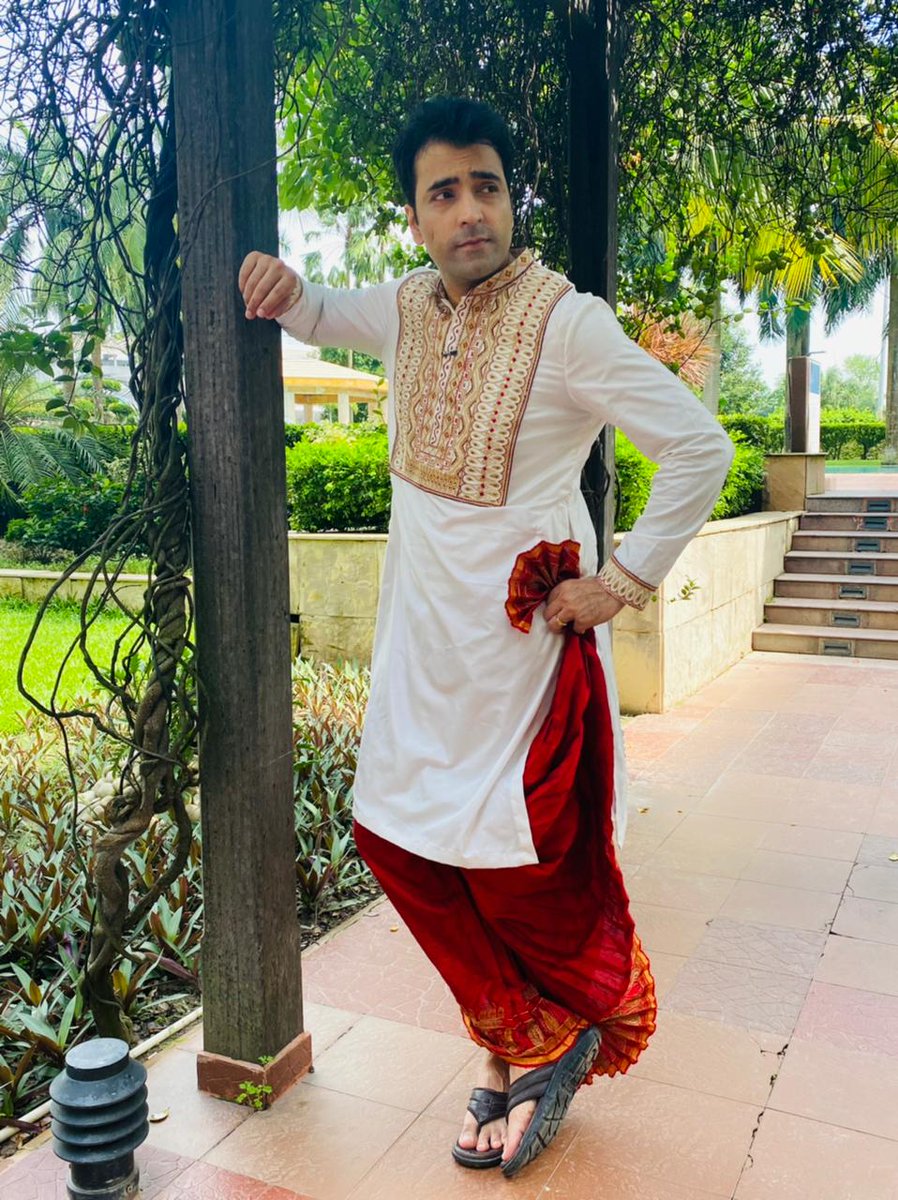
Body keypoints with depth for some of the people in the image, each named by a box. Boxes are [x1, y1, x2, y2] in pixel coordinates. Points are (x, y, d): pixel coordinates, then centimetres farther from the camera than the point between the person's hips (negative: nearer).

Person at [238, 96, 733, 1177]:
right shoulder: (408, 307, 4)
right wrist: (282, 289, 3)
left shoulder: (567, 324, -16)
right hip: (420, 637, 7)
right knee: (396, 838, 13)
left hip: (523, 635, -7)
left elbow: (701, 447, -15)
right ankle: (521, 1042, 33)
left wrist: (623, 581, -13)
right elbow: (321, 316, 26)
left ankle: (571, 1032, 34)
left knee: (521, 866, 1)